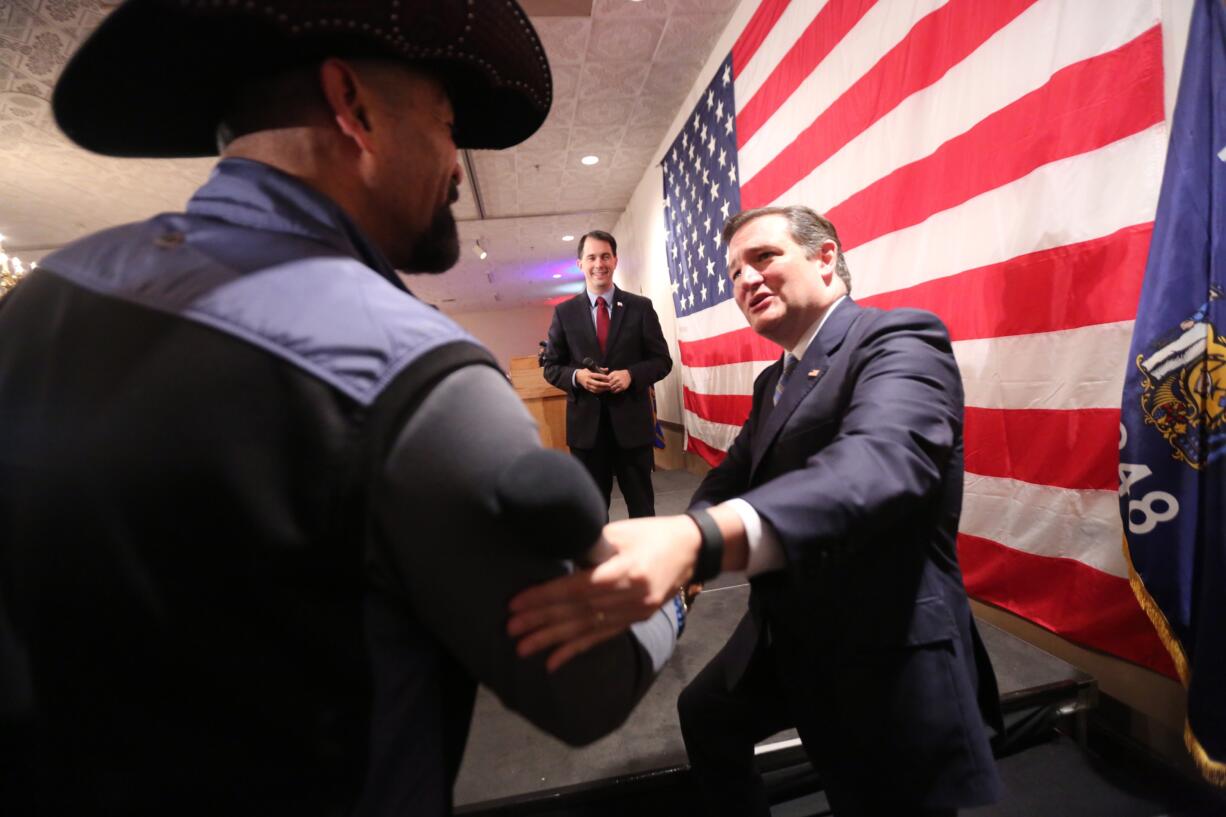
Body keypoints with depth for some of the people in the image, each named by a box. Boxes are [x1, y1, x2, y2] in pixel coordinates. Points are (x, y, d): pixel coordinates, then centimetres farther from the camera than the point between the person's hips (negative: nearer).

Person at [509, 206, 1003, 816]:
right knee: (705, 715, 24)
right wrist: (680, 548, -11)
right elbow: (735, 474, 11)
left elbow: (884, 462, -38)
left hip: (888, 651, -8)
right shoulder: (774, 379, 9)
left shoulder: (901, 341, -18)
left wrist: (697, 541, -55)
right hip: (787, 633, 8)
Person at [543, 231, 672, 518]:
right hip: (586, 423, 1)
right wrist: (576, 376, -14)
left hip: (632, 421, 0)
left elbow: (662, 360, 4)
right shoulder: (564, 312, 5)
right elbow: (551, 367, 7)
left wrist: (632, 374, -15)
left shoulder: (641, 307, 3)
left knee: (641, 503, 11)